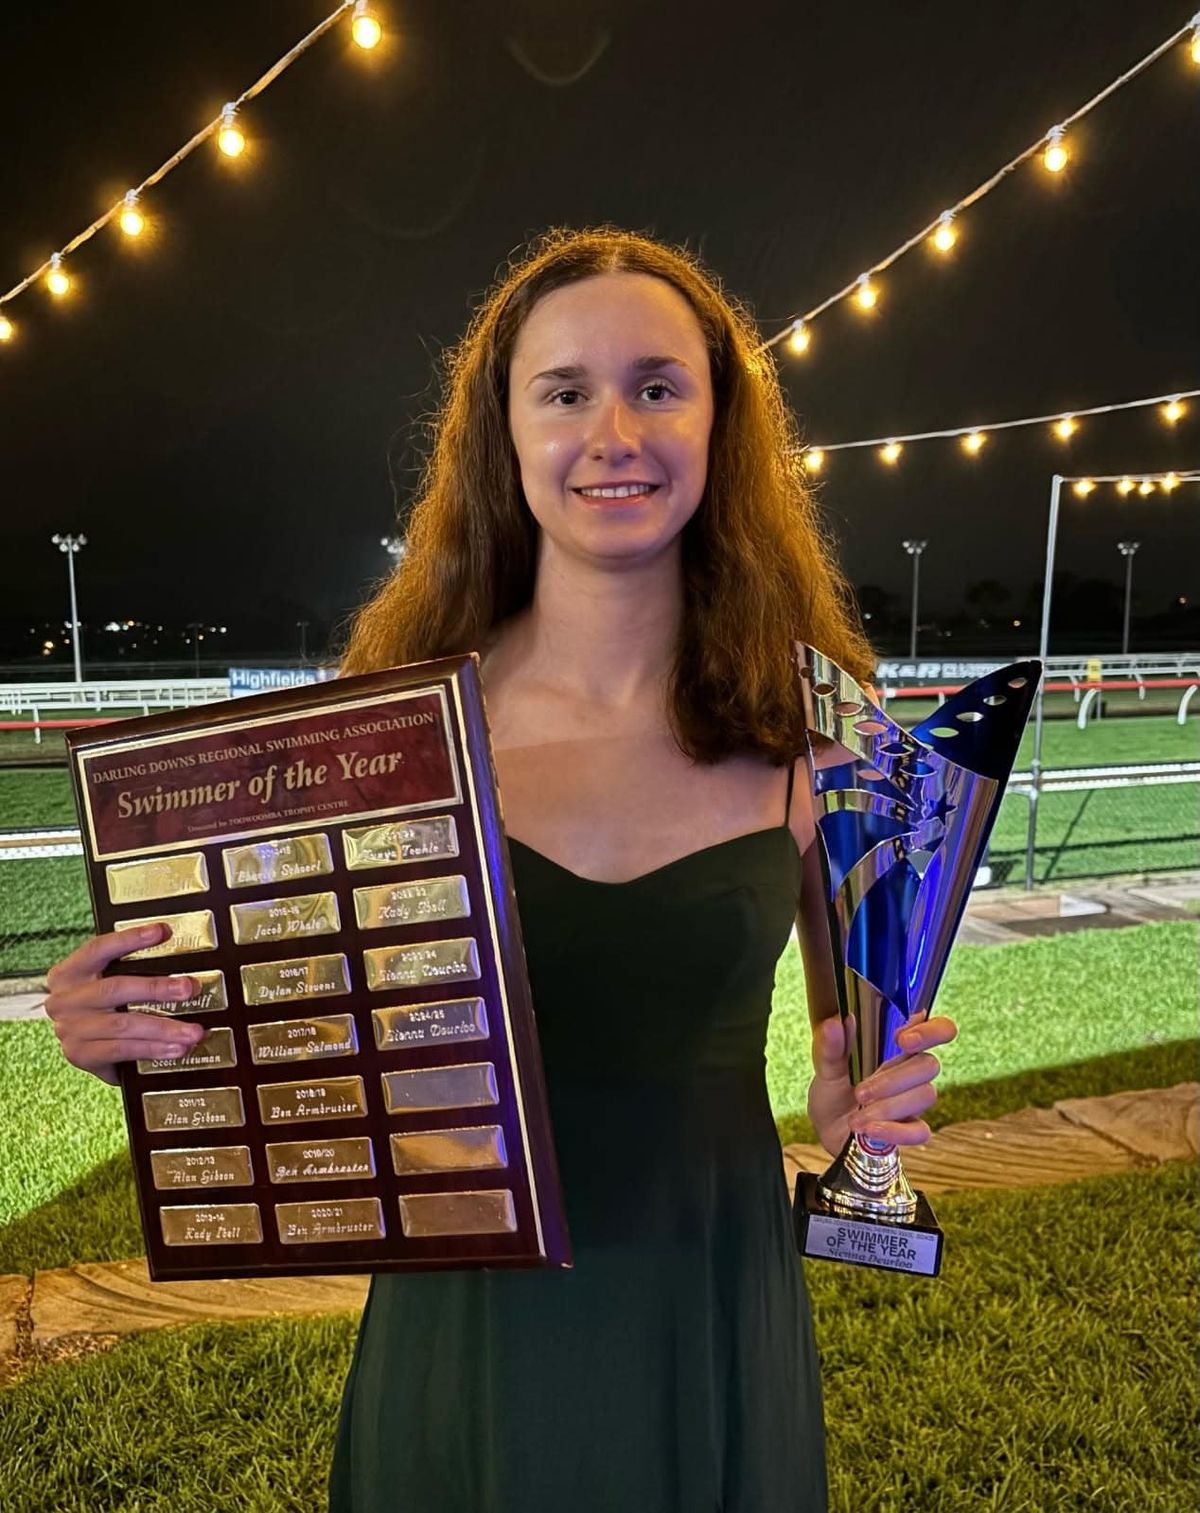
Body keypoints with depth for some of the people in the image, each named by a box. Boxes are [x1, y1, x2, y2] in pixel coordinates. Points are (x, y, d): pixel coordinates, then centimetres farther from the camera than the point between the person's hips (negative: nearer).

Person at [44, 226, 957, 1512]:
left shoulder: (806, 730, -10)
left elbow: (865, 1004, 5)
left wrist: (859, 1103, -15)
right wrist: (136, 1037, -19)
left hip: (710, 1329, 1)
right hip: (465, 1321, 0)